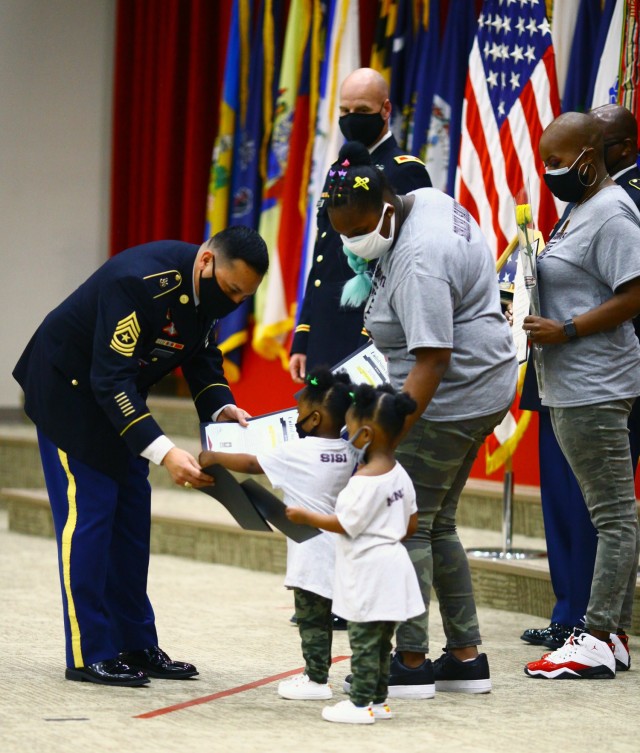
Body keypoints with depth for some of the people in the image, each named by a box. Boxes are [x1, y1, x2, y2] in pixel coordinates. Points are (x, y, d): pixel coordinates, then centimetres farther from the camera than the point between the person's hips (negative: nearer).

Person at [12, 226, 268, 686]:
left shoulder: (210, 287, -9)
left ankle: (136, 646, 13)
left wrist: (220, 407, -14)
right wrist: (164, 452, -43)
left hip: (120, 395, 8)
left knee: (131, 516, 7)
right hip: (70, 387, -8)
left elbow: (202, 355, 6)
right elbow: (110, 380, -37)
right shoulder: (141, 280, -35)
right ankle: (88, 655, -7)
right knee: (87, 514, -10)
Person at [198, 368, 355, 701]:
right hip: (335, 551, 7)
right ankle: (317, 672, 21)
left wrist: (213, 458, 3)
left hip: (311, 553, -7)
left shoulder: (296, 452, -16)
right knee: (320, 616, 15)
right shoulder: (347, 453, 3)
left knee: (311, 616, -1)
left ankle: (317, 679, 2)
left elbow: (250, 463, -9)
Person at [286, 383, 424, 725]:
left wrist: (305, 516, -7)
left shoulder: (364, 481, -21)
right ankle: (379, 700, 22)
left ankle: (361, 703, 2)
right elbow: (411, 524, 13)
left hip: (368, 572, -9)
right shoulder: (399, 473, 6)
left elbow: (344, 524, -17)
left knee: (363, 640, -2)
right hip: (392, 564, 9)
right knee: (381, 641, 15)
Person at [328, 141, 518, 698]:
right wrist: (371, 279, 17)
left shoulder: (418, 263, -26)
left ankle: (411, 663, -5)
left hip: (451, 396, -11)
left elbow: (432, 360, -31)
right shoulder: (425, 201, 5)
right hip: (485, 386, 11)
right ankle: (466, 657, 16)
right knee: (438, 524, 14)